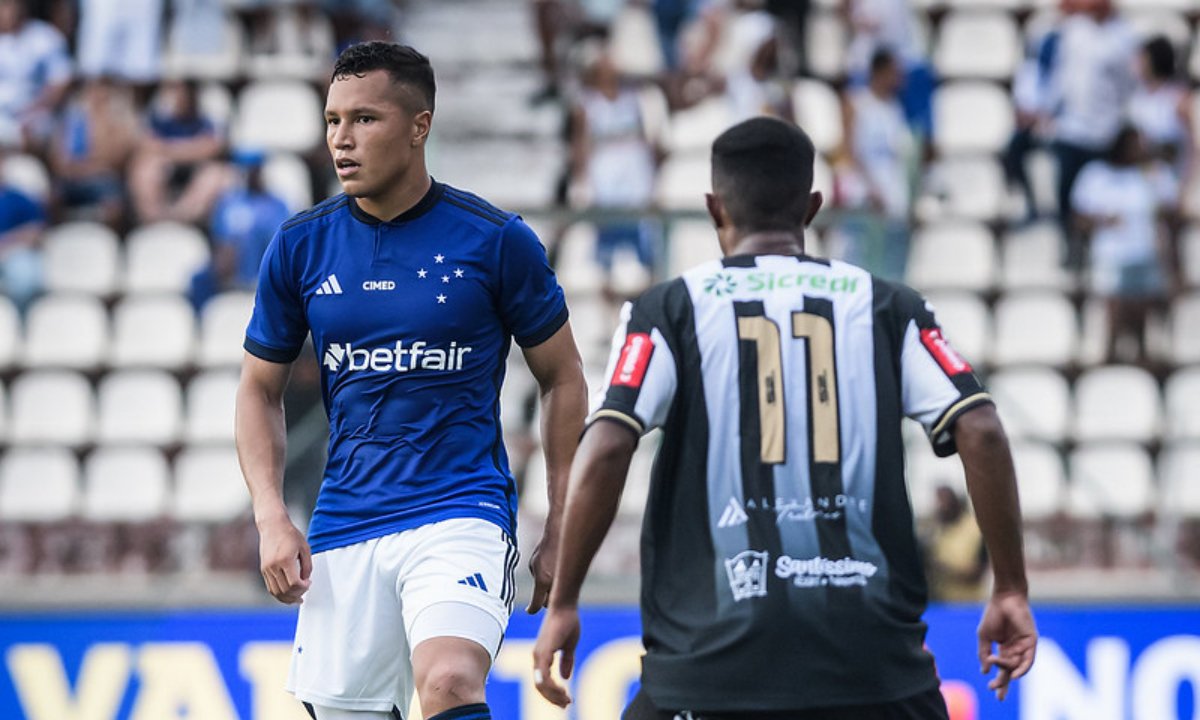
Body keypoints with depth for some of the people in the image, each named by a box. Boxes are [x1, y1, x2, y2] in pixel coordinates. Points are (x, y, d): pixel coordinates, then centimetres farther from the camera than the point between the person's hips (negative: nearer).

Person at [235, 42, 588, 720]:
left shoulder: (496, 240, -4)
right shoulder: (300, 245, 4)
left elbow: (563, 379, 6)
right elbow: (261, 389, 13)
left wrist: (561, 531, 2)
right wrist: (272, 516, -2)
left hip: (461, 512, -4)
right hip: (343, 531, 4)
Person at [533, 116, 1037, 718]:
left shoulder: (670, 309, 6)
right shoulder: (884, 305, 11)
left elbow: (606, 449, -7)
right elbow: (981, 432, 0)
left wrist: (562, 603, 0)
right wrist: (1010, 590, 6)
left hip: (716, 646, -1)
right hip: (871, 660, 1)